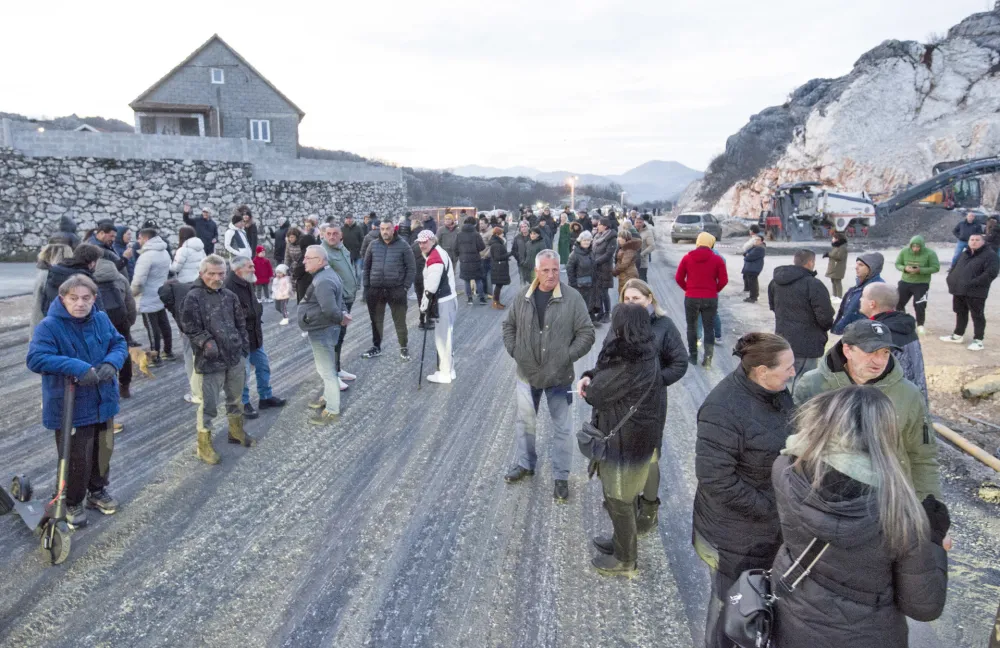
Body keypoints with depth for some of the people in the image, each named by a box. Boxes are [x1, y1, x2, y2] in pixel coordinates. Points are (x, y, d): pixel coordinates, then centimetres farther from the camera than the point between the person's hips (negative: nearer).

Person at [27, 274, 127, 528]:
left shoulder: (101, 320, -1)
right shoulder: (48, 326, -17)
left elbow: (120, 344, 5)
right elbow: (36, 359, -26)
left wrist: (111, 363, -17)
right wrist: (78, 368, -35)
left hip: (103, 402, 5)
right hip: (69, 408, -5)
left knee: (104, 450, 20)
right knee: (76, 459, 5)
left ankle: (98, 491, 43)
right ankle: (72, 503, 29)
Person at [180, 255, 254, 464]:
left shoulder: (230, 296, 7)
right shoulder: (193, 297, -12)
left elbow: (241, 323, 15)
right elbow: (189, 327, -13)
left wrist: (244, 346, 12)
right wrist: (207, 342, -24)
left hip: (235, 357, 6)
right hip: (210, 360, -6)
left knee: (235, 398, 21)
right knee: (208, 404, 1)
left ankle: (236, 431, 41)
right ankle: (204, 444, 16)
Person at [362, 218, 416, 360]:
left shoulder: (403, 245, -5)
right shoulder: (373, 245, 3)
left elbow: (411, 268, -3)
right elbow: (366, 266, 10)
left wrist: (406, 287, -9)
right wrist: (366, 286, 4)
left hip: (396, 290, -3)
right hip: (375, 290, 3)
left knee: (400, 321, 6)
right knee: (376, 321, 14)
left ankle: (403, 348, 21)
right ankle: (376, 347, 28)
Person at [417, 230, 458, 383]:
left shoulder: (434, 258, -19)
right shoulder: (439, 252, 14)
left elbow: (431, 287, -22)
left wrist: (425, 305, -14)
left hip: (442, 303, -11)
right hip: (447, 300, 11)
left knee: (442, 337, -3)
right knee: (446, 335, 17)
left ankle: (445, 374, 6)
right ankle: (449, 369, 27)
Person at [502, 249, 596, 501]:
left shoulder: (572, 298, -12)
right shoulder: (523, 296, -3)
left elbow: (586, 333, -8)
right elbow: (509, 326, 10)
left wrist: (568, 357, -13)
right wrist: (514, 351, -1)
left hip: (559, 377, -3)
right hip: (527, 374, 3)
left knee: (561, 428, 8)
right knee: (524, 422, 19)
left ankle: (561, 476, 23)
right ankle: (525, 464, 40)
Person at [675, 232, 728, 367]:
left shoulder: (687, 257, -3)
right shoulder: (717, 259, -5)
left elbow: (679, 278, -1)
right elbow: (723, 280, -4)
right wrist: (714, 290, 13)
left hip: (691, 298, 0)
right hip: (711, 299, 0)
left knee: (692, 327, 15)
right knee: (709, 328, 8)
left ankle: (693, 356, 20)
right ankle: (708, 357, -4)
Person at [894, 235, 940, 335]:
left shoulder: (930, 253, -15)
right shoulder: (904, 251, -6)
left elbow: (936, 268, -14)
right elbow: (897, 264, 2)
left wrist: (920, 270, -27)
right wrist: (905, 268, -21)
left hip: (921, 284, -4)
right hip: (905, 282, 4)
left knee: (919, 306, -7)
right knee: (898, 302, 9)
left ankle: (920, 325, 14)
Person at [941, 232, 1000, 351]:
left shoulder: (990, 255, -9)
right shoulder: (964, 254, 16)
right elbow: (954, 267, 26)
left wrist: (973, 283, -24)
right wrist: (951, 279, 6)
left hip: (976, 293, -7)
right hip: (959, 291, 7)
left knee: (977, 316, 0)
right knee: (960, 314, 19)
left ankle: (978, 340, 7)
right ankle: (958, 335, 32)